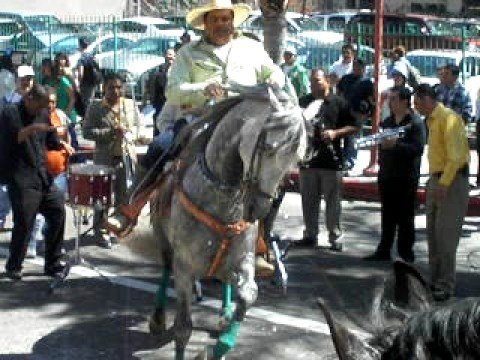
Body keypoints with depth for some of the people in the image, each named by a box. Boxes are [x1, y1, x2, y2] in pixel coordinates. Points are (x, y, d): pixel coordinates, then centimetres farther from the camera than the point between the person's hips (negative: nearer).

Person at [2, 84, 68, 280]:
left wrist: (62, 147, 2)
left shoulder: (43, 115, 15)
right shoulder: (10, 113, -3)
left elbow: (51, 142, 22)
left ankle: (53, 264, 15)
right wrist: (31, 128, -26)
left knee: (58, 213, 3)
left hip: (43, 177, 7)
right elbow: (10, 138, -17)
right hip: (21, 179, -7)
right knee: (24, 223, -7)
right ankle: (13, 267, 11)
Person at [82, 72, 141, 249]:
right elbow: (87, 131, -7)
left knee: (125, 195, 9)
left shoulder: (131, 105, 8)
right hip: (105, 158, -3)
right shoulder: (95, 107, -2)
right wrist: (110, 132, -17)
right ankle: (101, 232, 14)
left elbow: (138, 126, 17)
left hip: (127, 157, 3)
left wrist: (128, 133, -5)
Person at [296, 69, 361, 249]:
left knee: (333, 200, 0)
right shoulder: (303, 102, 11)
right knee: (308, 200, 8)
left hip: (331, 160, -3)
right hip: (307, 158, 3)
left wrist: (336, 133, -12)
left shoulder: (339, 103, 2)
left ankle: (335, 237, 7)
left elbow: (355, 126, 2)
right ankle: (310, 235, 18)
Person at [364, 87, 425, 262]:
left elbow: (418, 149, -20)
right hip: (387, 175, 7)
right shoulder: (387, 122, 13)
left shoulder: (415, 123, -9)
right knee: (387, 215, 13)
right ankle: (384, 250, 20)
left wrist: (396, 144, -28)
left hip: (406, 177, -7)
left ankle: (406, 253, 10)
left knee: (405, 217, 2)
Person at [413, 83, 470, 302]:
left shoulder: (448, 118, -13)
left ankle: (446, 286, -6)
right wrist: (433, 181, 13)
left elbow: (455, 156, -21)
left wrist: (444, 183, -24)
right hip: (437, 180, 9)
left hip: (452, 180, -9)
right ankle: (435, 280, 17)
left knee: (445, 234, -10)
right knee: (433, 233, 9)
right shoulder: (432, 120, 16)